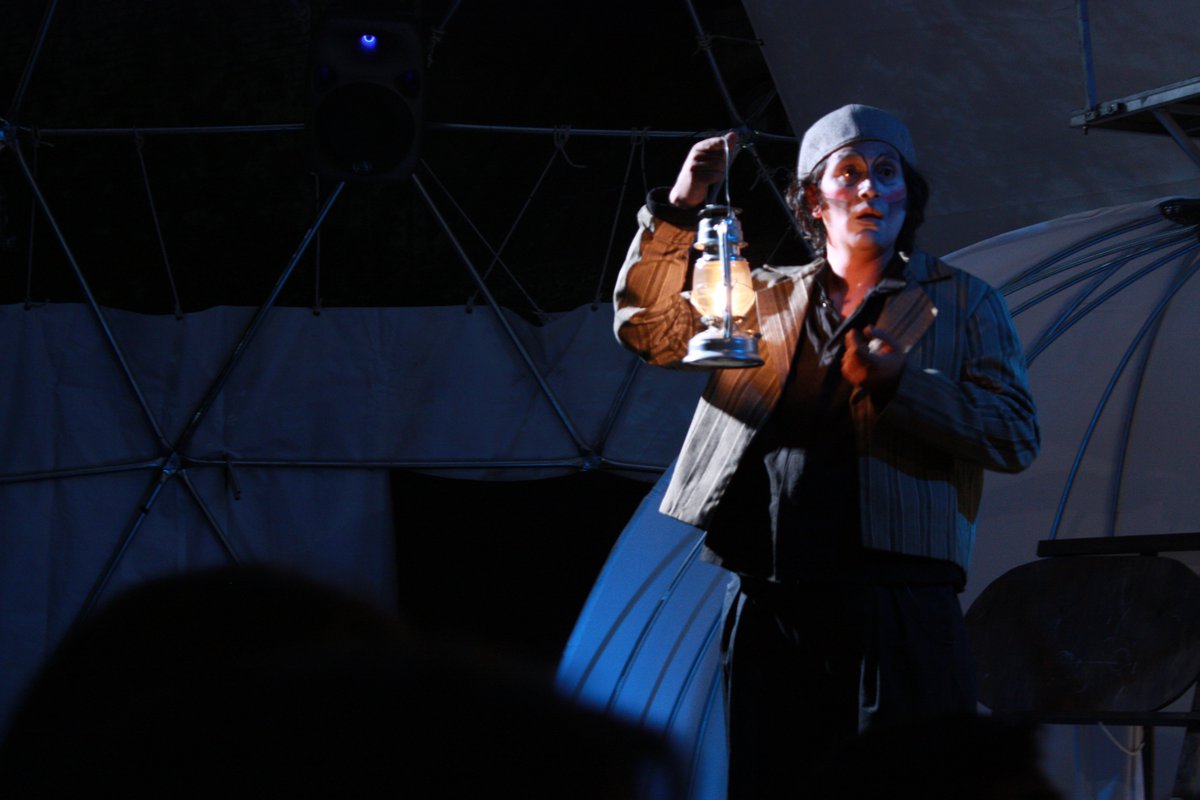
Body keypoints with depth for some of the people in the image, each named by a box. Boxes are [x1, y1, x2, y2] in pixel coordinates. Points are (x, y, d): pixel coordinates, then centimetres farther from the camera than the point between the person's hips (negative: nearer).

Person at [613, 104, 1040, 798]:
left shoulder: (963, 304, 10)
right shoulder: (767, 298, 20)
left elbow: (1017, 436, 1)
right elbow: (647, 324, 13)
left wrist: (896, 381, -11)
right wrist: (680, 207, 1)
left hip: (901, 607, -3)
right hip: (770, 605, 3)